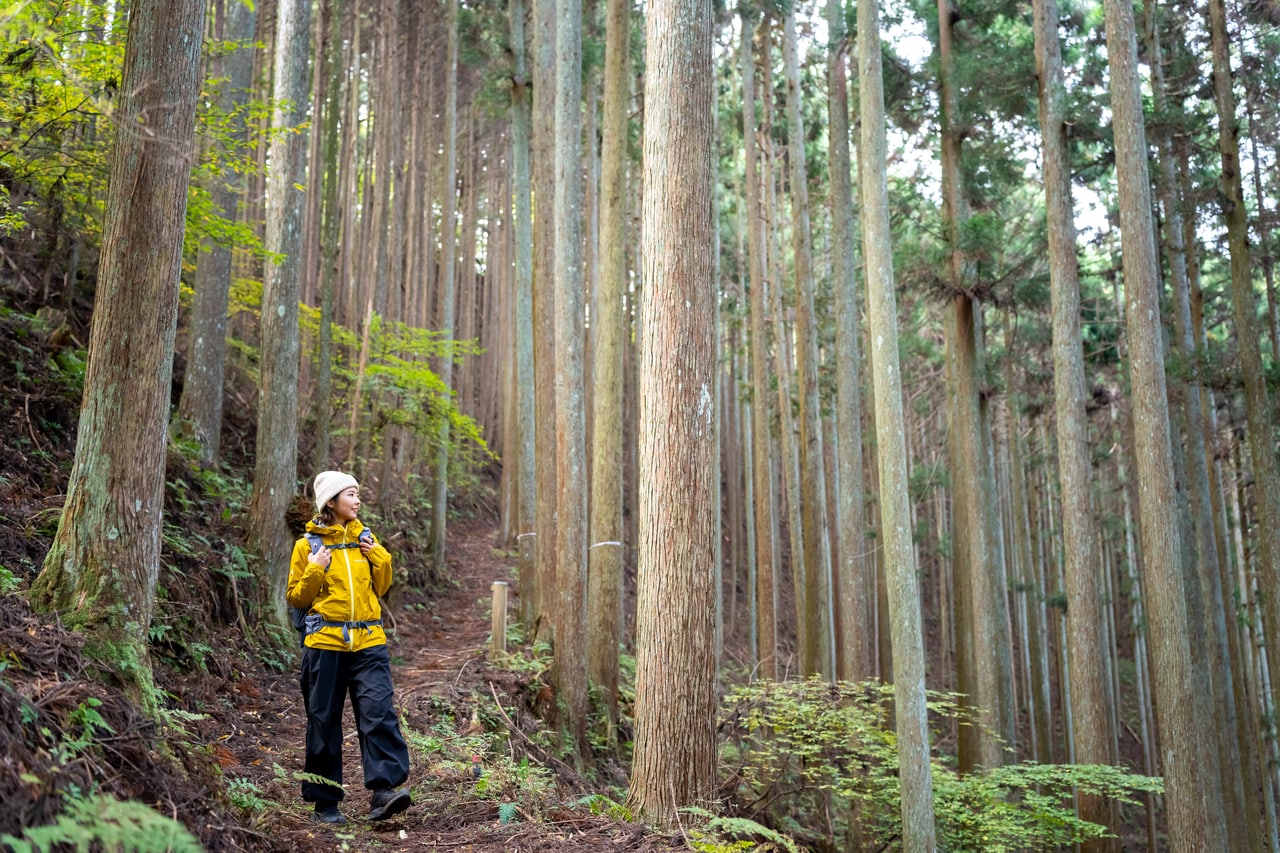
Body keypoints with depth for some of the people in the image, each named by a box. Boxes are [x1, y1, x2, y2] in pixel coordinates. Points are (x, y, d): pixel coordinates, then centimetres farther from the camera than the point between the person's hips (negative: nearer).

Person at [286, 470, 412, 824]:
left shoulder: (366, 538, 13)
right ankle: (325, 802, 14)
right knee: (324, 720, 4)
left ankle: (384, 789, -17)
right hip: (325, 642, -2)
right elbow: (296, 597, 5)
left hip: (368, 641, 2)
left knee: (379, 711, -13)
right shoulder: (309, 544, 3)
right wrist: (314, 572, -11)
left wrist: (381, 559, 3)